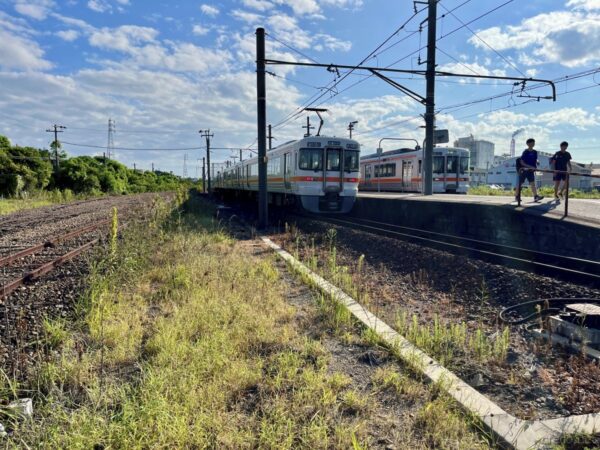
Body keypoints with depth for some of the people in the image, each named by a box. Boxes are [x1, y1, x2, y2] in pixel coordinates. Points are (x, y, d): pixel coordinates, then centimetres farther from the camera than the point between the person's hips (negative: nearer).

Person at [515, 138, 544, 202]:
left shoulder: (535, 152, 6)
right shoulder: (525, 152, -10)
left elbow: (535, 160, 16)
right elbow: (522, 162, -13)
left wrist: (535, 167, -4)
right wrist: (530, 166, -21)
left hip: (531, 170, 5)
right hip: (523, 170, -5)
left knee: (533, 183, -4)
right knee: (520, 183, 4)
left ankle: (536, 197, -9)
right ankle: (517, 196, 15)